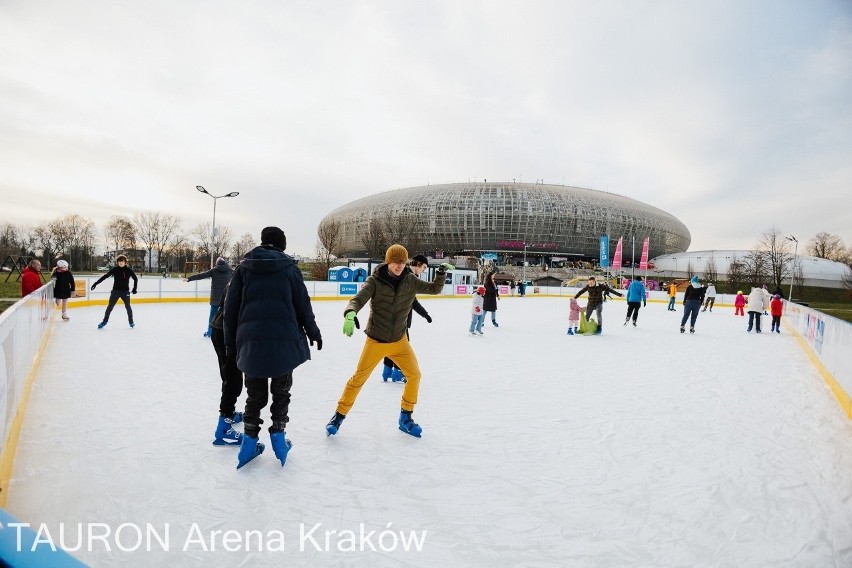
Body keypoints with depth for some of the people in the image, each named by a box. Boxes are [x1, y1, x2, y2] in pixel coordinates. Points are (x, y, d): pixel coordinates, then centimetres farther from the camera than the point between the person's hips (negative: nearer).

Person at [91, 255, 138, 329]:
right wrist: (96, 283, -6)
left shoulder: (129, 270, -4)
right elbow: (105, 276, -2)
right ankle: (105, 321, 14)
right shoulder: (114, 269, -4)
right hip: (115, 291, 1)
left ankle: (131, 321, 21)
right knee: (110, 306, 4)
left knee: (128, 306, 6)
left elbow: (135, 279, 7)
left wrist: (134, 289, 6)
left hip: (125, 291, -1)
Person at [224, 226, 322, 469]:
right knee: (281, 391, 15)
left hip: (250, 341, 2)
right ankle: (278, 437, 18)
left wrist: (230, 343, 13)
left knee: (255, 393, 14)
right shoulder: (289, 268, 2)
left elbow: (231, 308, 6)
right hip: (284, 340, -2)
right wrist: (313, 332, 17)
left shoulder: (244, 267, 8)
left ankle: (249, 442, 15)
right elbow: (302, 304, 3)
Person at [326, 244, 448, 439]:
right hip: (376, 341, -3)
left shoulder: (410, 281, -5)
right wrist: (350, 314, -47)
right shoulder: (375, 281, -16)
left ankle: (406, 417, 21)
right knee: (358, 378, 2)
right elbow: (357, 300, -25)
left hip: (399, 340, 4)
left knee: (414, 375, 1)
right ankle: (339, 415, 21)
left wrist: (441, 273, -13)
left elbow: (434, 289, 5)